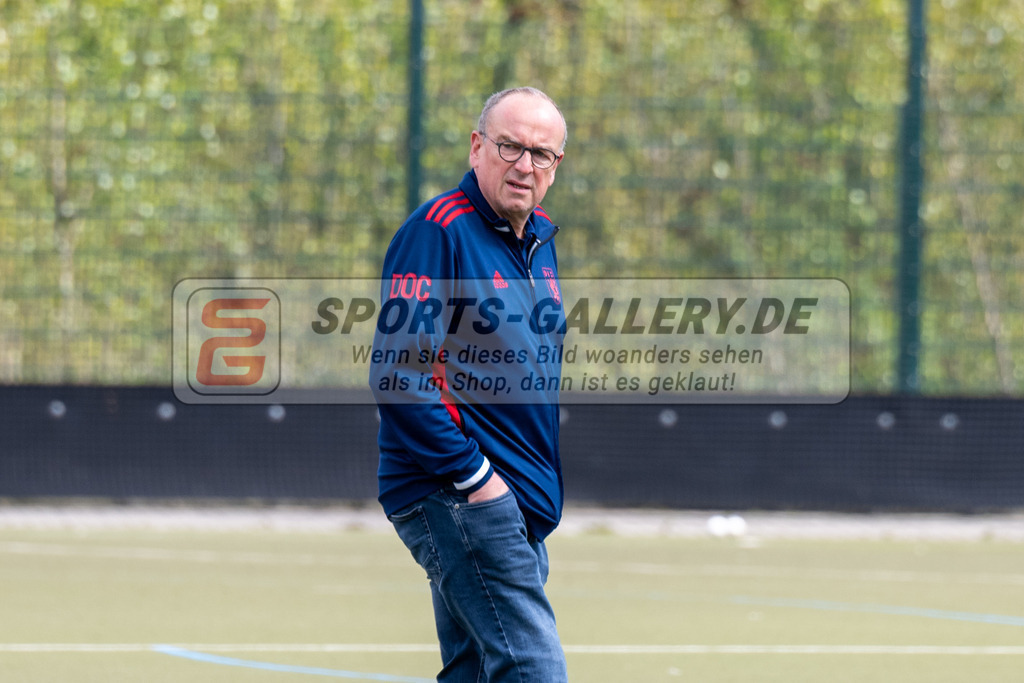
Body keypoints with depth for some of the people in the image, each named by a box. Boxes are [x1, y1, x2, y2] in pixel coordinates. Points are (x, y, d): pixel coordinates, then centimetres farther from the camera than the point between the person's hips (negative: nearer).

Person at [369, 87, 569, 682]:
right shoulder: (438, 231, -12)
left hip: (521, 502, 9)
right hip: (454, 495, -9)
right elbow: (399, 371, -18)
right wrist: (469, 472, -18)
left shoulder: (540, 240, 15)